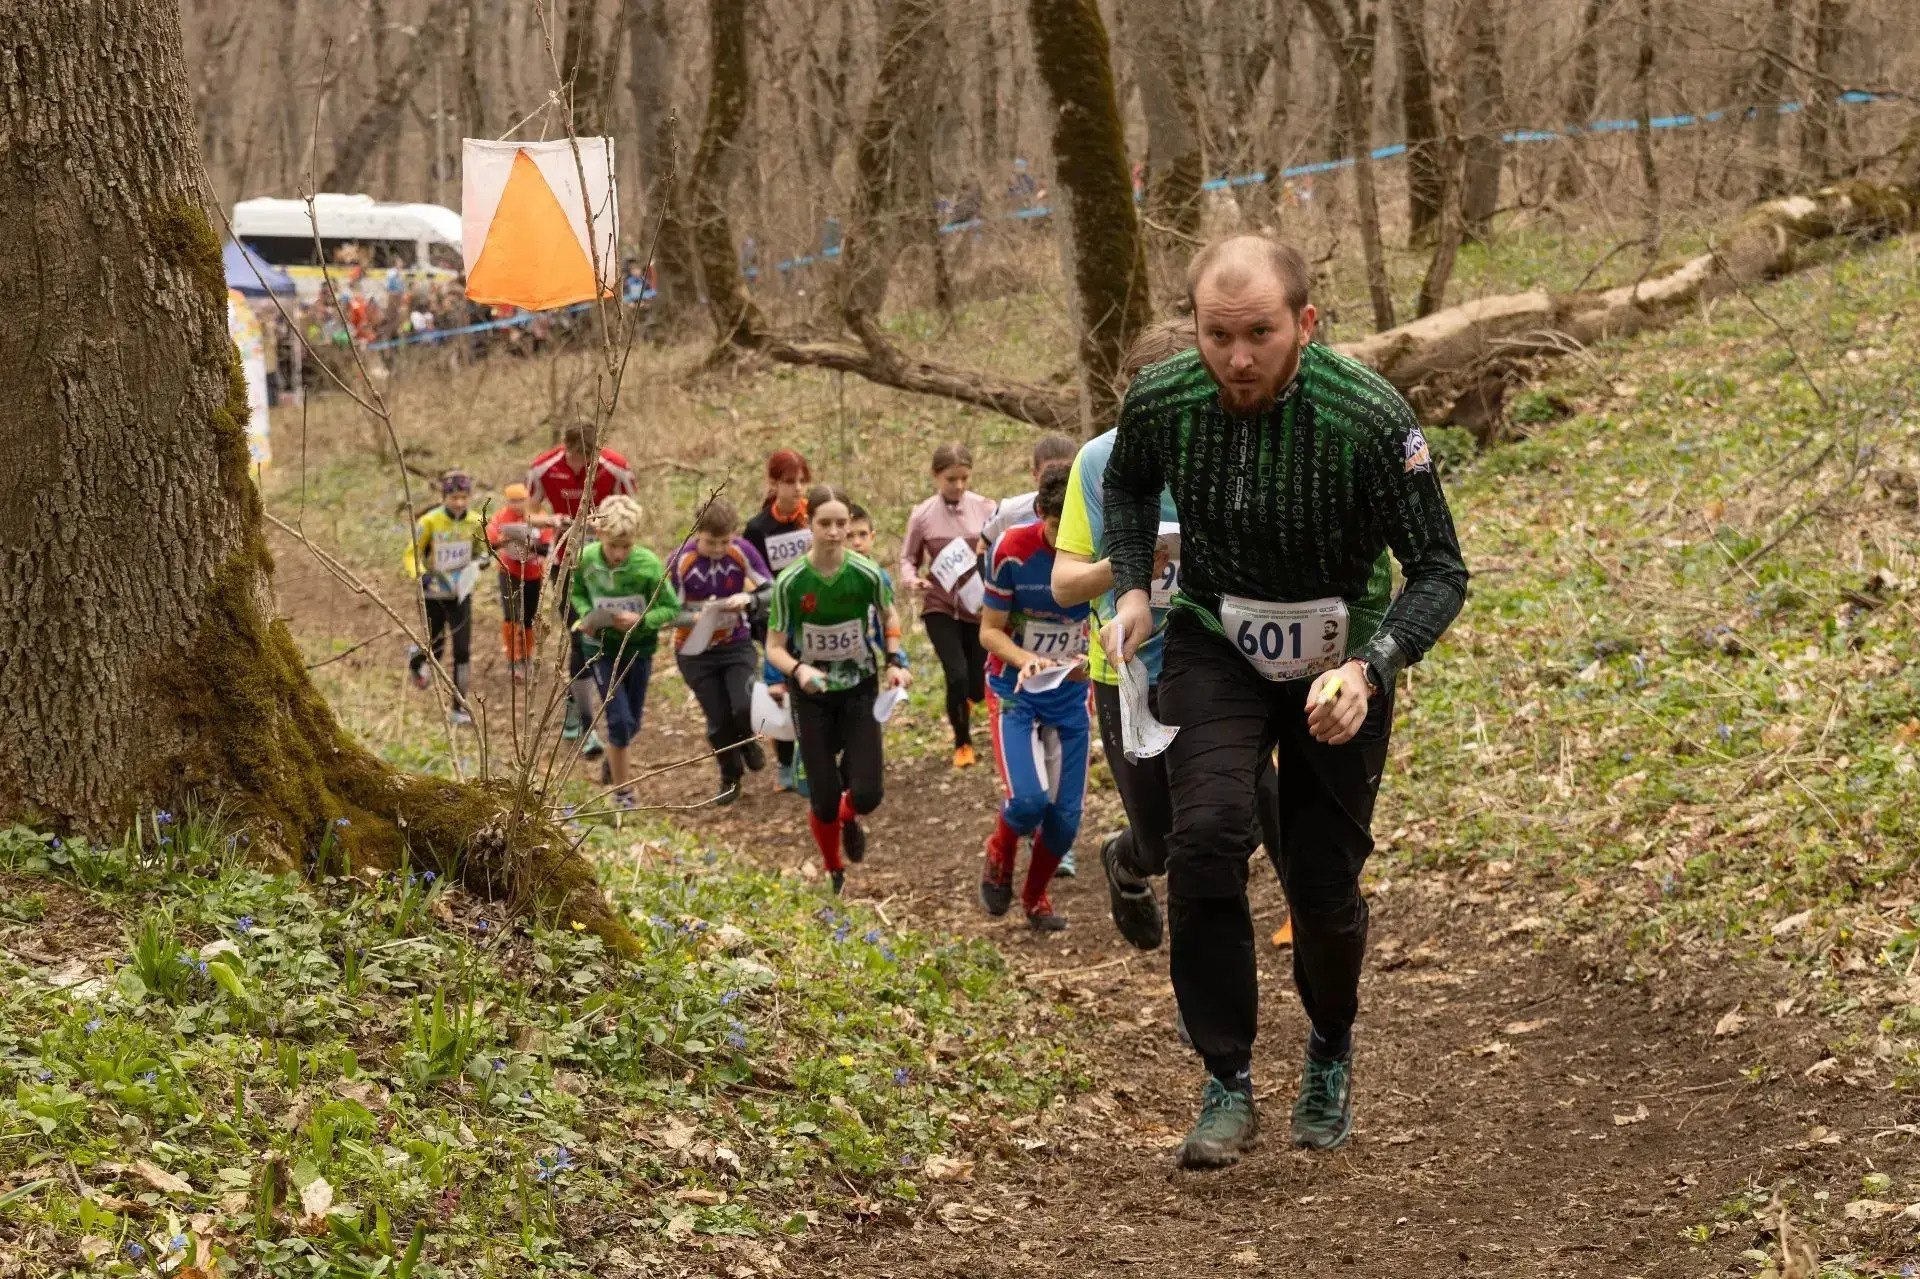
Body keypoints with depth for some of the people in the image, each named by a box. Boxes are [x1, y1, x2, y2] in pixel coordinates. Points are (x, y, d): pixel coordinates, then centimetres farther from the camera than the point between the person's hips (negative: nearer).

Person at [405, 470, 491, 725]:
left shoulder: (475, 522, -7)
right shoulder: (429, 522, -17)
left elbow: (481, 548, 11)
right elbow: (412, 554, -9)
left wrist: (481, 559, -12)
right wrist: (420, 574, -27)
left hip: (461, 593, 2)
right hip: (434, 594, -2)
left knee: (463, 650, -7)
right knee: (435, 649, 8)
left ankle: (460, 706, 2)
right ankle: (415, 658, 47)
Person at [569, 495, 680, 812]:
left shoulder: (649, 565, -23)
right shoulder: (585, 560, -17)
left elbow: (671, 608, -14)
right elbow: (576, 593, 3)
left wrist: (640, 619, -31)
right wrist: (587, 615, -17)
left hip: (638, 647, 1)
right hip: (601, 647, -1)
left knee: (632, 723, 15)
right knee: (619, 720, -9)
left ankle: (613, 761, 47)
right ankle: (622, 791, 9)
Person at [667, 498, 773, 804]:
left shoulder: (742, 551, -15)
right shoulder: (681, 561, -19)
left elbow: (772, 591, -9)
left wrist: (750, 599, -31)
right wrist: (696, 618, -37)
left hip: (737, 644, 1)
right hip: (696, 651, 0)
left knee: (744, 707, -19)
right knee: (718, 720, 2)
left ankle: (748, 741, 18)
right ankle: (730, 776, 31)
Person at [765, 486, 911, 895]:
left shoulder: (867, 574, -15)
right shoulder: (790, 582, -19)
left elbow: (889, 618, 6)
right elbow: (775, 648, -12)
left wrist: (895, 661, -7)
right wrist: (799, 670, -31)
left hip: (859, 689, 1)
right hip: (812, 695, -1)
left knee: (867, 793, -10)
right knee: (823, 798, -2)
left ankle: (849, 817, 30)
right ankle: (834, 873, 27)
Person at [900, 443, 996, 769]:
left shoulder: (986, 508, -4)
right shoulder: (923, 515, -6)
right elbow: (908, 558, 3)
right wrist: (912, 579, -18)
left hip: (980, 608, 2)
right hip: (940, 608, -2)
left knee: (978, 687, 4)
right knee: (957, 675, -16)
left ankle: (961, 706, 45)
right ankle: (962, 743, 9)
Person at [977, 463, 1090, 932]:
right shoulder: (1011, 550, -17)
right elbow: (990, 630, -9)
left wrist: (1091, 658, -26)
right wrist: (1026, 660, -29)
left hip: (1071, 693, 3)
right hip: (1014, 689, -3)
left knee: (1066, 815, 1)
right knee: (1028, 798, -21)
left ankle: (1036, 897, 28)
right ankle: (999, 858, 13)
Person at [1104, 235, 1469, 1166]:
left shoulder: (1370, 419, -27)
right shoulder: (1161, 401, -17)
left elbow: (1440, 570, -20)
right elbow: (1128, 481, 9)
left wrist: (1369, 669, -36)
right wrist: (1132, 583, -6)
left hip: (1341, 660, -1)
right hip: (1215, 645, 1)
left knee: (1324, 882, 2)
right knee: (1207, 836, -23)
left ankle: (1330, 1052, 34)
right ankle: (1227, 1087, -12)